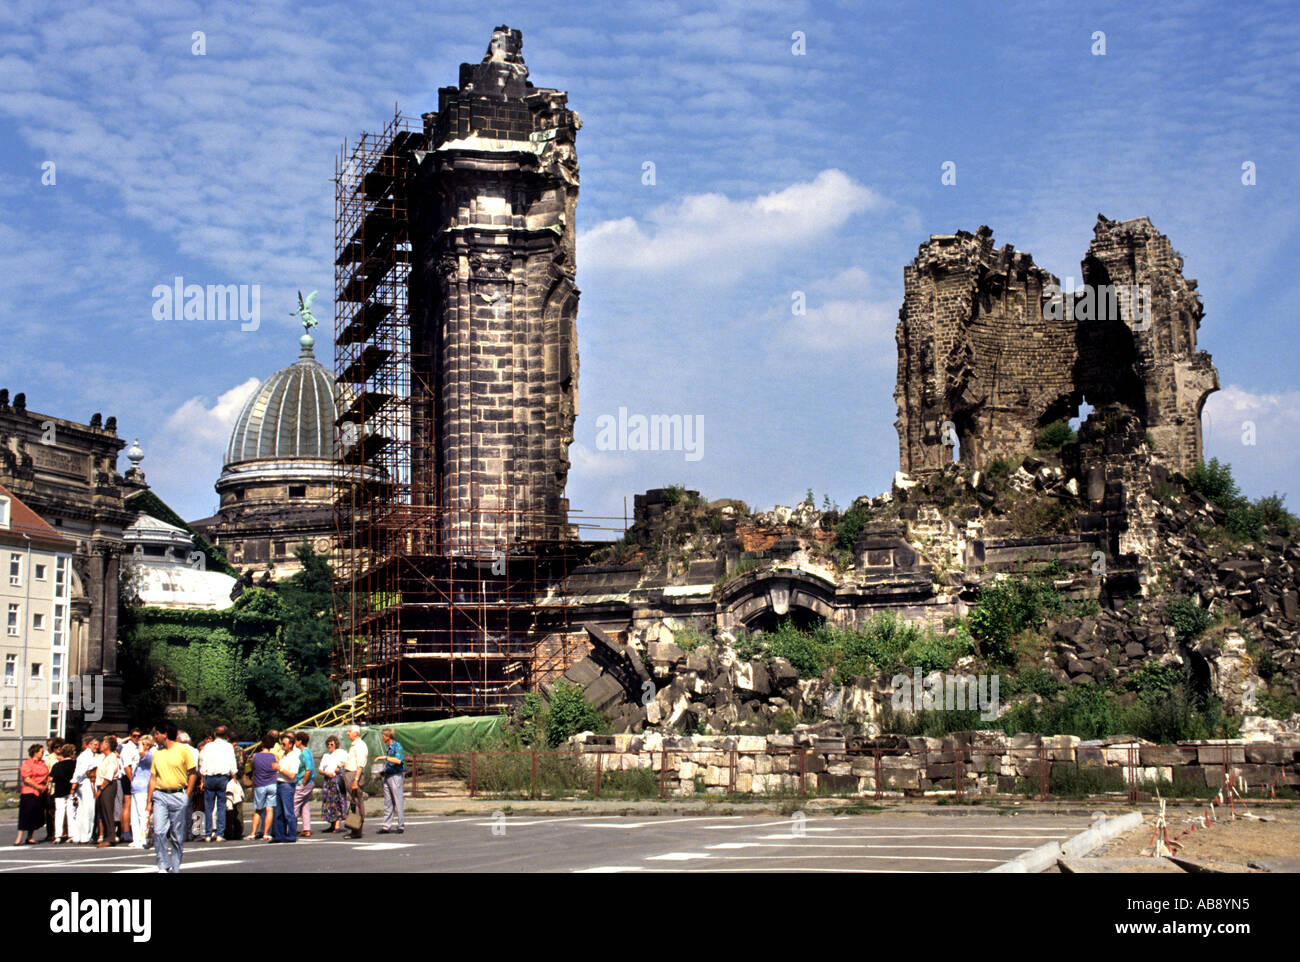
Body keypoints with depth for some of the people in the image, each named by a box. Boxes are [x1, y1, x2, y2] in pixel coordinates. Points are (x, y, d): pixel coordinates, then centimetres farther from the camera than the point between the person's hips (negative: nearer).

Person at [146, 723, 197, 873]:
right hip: (160, 796, 3)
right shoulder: (157, 753, 12)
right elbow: (153, 778, 14)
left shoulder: (183, 750, -1)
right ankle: (163, 866, -4)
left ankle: (176, 867, 14)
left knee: (177, 835, 3)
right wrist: (149, 802, 10)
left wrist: (187, 795, -4)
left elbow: (193, 773, 2)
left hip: (178, 796, -3)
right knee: (159, 832, -10)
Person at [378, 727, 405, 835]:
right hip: (387, 776, 9)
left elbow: (398, 760, -23)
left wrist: (385, 757, -21)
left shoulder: (397, 746, -9)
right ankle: (386, 826, 8)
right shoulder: (387, 747, 18)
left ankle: (401, 826, -2)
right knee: (388, 802, 7)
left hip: (396, 776, -9)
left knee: (398, 802, -5)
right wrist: (384, 770, 13)